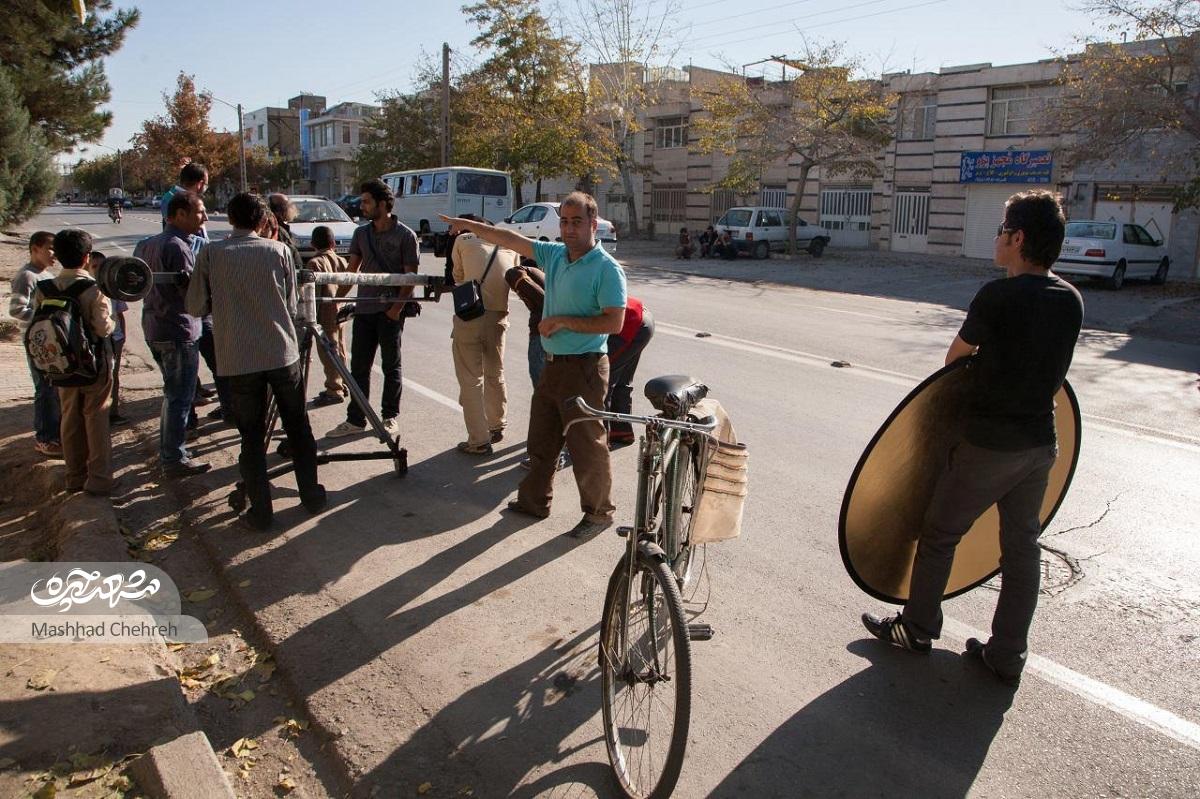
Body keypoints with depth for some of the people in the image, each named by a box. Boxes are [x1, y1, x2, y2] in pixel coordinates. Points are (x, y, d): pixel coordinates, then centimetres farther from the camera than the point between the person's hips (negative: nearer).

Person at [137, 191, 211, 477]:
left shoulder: (146, 244, 11)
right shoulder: (178, 246, -18)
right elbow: (193, 293, -20)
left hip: (154, 328, 10)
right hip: (179, 331, -10)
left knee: (173, 393, 21)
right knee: (180, 397, -1)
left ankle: (167, 450, 29)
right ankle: (174, 460, 5)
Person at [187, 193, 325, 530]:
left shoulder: (210, 254, -1)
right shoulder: (279, 251, 0)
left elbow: (196, 307, 3)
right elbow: (291, 306, 6)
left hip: (238, 359, 0)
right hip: (283, 353, 1)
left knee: (252, 436, 8)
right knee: (298, 428, 15)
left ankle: (261, 510, 10)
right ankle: (312, 496, 22)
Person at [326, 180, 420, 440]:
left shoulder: (405, 235, -5)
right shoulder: (361, 233, 11)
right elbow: (352, 270, 13)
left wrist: (397, 306, -15)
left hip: (391, 310, -5)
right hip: (364, 308, 5)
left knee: (391, 367, 6)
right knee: (359, 367, 6)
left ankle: (390, 417, 18)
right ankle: (355, 419, 14)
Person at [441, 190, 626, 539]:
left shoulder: (607, 268, -14)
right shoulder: (554, 254, 8)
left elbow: (614, 322, -21)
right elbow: (512, 239, 15)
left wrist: (564, 321, -19)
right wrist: (469, 225, 18)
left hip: (584, 369, -8)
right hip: (552, 365, 8)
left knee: (586, 444, 0)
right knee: (541, 440, 19)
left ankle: (598, 513, 17)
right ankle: (534, 500, 35)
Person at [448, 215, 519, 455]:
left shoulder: (463, 240, 4)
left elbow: (458, 276, 13)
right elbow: (513, 280, 12)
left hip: (469, 316, -4)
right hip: (498, 317, 4)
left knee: (471, 380, 3)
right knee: (495, 375, 20)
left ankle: (479, 440, 5)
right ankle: (496, 427, 35)